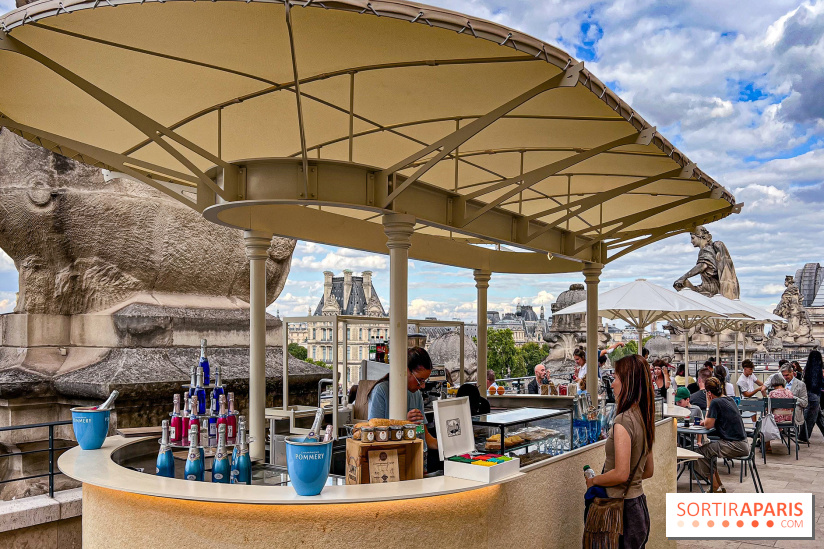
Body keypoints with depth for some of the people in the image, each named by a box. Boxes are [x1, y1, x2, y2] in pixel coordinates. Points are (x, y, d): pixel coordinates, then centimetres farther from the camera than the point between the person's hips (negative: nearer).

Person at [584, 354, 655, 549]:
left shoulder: (623, 421, -19)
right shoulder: (644, 419, 7)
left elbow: (621, 474, -23)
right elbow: (649, 471, 16)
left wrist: (593, 480, -7)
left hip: (623, 508, -8)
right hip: (640, 504, 9)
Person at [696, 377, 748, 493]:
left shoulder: (716, 402, -15)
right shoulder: (730, 400, 13)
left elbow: (708, 425, -10)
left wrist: (708, 405, -6)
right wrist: (707, 421, 12)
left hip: (734, 446, -9)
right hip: (743, 445, 9)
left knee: (700, 451, 2)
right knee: (708, 446, 22)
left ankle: (716, 488, 6)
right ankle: (720, 487, 25)